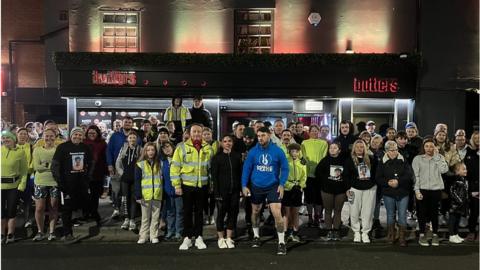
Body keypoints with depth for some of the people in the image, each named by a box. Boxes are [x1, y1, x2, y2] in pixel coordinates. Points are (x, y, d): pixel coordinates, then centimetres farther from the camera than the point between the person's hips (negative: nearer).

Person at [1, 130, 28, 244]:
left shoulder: (20, 152, -2)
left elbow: (24, 171, 0)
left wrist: (22, 185, -7)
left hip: (14, 186, -1)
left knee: (11, 210, 7)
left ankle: (10, 234, 21)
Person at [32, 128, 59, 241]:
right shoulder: (37, 150, 4)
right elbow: (36, 167, -7)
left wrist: (45, 166, -14)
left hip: (55, 182, -1)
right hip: (41, 182, 1)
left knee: (54, 207, 5)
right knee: (39, 208, 1)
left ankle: (51, 231, 16)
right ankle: (40, 232, 17)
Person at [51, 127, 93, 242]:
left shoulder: (85, 148, 8)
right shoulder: (63, 147, -5)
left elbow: (91, 164, 19)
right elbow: (55, 165, -7)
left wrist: (88, 177, 9)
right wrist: (59, 181, -11)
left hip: (82, 184, 4)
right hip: (67, 183, -4)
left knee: (84, 206, 8)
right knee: (67, 208, 0)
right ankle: (67, 233, 8)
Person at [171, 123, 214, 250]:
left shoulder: (208, 148, 4)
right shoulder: (182, 147, -5)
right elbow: (175, 167, -5)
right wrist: (177, 185, -9)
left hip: (202, 185, 2)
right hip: (187, 185, -2)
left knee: (199, 212, 11)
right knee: (187, 212, 7)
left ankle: (198, 237, 21)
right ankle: (187, 238, 18)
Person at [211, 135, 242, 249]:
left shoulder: (237, 156, 8)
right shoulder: (217, 157, -1)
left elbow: (240, 173, 10)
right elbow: (214, 176, -4)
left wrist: (241, 188, 2)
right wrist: (217, 192, -12)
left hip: (235, 191, 3)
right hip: (222, 191, -3)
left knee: (233, 213, 6)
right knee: (221, 214, 3)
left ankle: (229, 238, 17)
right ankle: (221, 239, 15)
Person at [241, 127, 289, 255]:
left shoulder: (277, 151, -9)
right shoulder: (253, 151, -6)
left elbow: (285, 168, -2)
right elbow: (246, 168, 0)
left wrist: (281, 184, -11)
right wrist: (244, 185, -5)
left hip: (273, 186, -2)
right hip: (256, 186, 3)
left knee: (277, 213, -12)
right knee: (255, 212, 18)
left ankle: (281, 242, 2)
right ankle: (256, 236, 41)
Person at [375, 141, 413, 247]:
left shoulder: (403, 161, 2)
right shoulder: (382, 162, 1)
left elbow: (409, 175, -6)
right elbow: (378, 178, -1)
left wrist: (398, 181, -18)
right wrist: (388, 182, -17)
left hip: (403, 193, 0)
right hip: (388, 194, 0)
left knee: (402, 215, 0)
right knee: (390, 214, 10)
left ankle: (402, 238, 7)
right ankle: (391, 236, 22)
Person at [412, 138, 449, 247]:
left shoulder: (439, 158, 7)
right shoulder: (417, 158, 5)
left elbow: (444, 170, -12)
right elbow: (415, 175, 0)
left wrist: (436, 156, -9)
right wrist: (417, 190, -8)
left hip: (436, 189, 1)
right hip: (422, 189, 0)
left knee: (434, 212, 6)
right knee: (422, 212, 3)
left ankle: (435, 235, 18)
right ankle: (422, 235, 13)